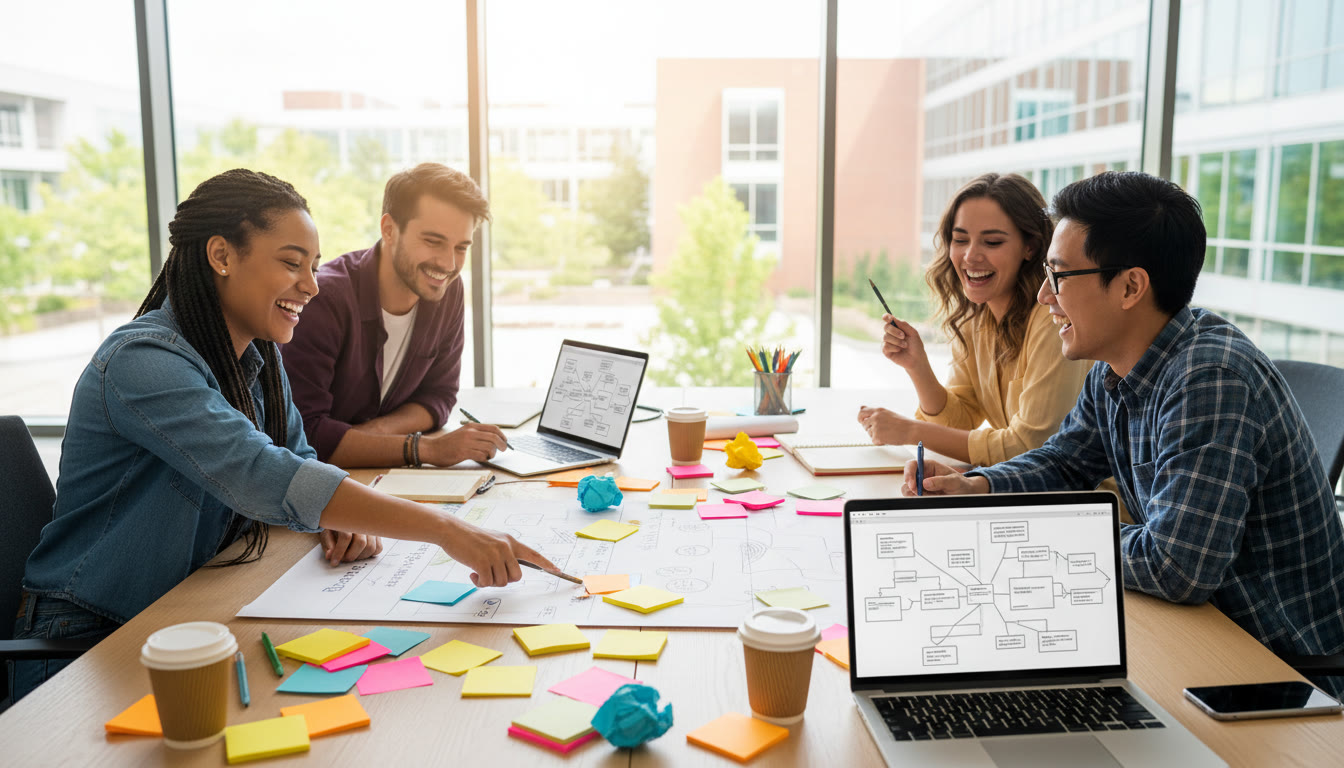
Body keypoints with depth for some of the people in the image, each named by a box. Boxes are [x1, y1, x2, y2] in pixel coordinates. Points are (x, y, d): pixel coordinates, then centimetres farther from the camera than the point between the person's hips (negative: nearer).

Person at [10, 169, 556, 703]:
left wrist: (343, 520, -14)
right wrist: (444, 529, -43)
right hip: (85, 644, -7)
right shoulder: (142, 361, -24)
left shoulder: (257, 358, 3)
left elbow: (295, 460, 11)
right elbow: (260, 476, -37)